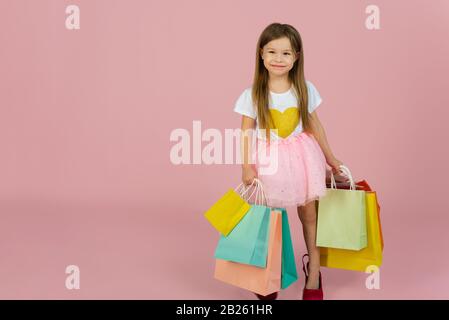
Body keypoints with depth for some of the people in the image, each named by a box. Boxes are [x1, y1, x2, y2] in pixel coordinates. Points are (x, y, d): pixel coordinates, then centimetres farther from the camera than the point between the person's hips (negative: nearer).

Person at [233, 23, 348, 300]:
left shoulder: (305, 89, -2)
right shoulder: (252, 94, -8)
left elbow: (315, 125, 6)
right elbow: (246, 132, -4)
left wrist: (330, 158, 12)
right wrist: (247, 166, -12)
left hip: (300, 156, 2)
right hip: (268, 159, -1)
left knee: (309, 213, 10)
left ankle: (314, 267, 28)